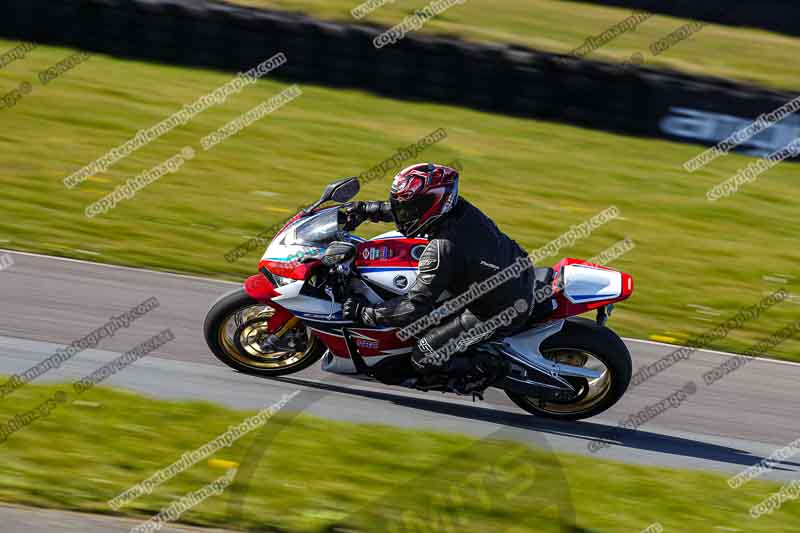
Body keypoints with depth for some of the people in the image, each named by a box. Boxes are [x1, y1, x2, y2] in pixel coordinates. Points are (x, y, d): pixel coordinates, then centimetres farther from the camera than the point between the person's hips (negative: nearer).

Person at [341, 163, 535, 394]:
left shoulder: (442, 249, -29)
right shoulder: (460, 208, -7)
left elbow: (415, 308, -25)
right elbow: (408, 208, 15)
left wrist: (364, 313, -15)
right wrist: (365, 209, 13)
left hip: (499, 314, -9)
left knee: (423, 358, -4)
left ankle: (489, 367, 5)